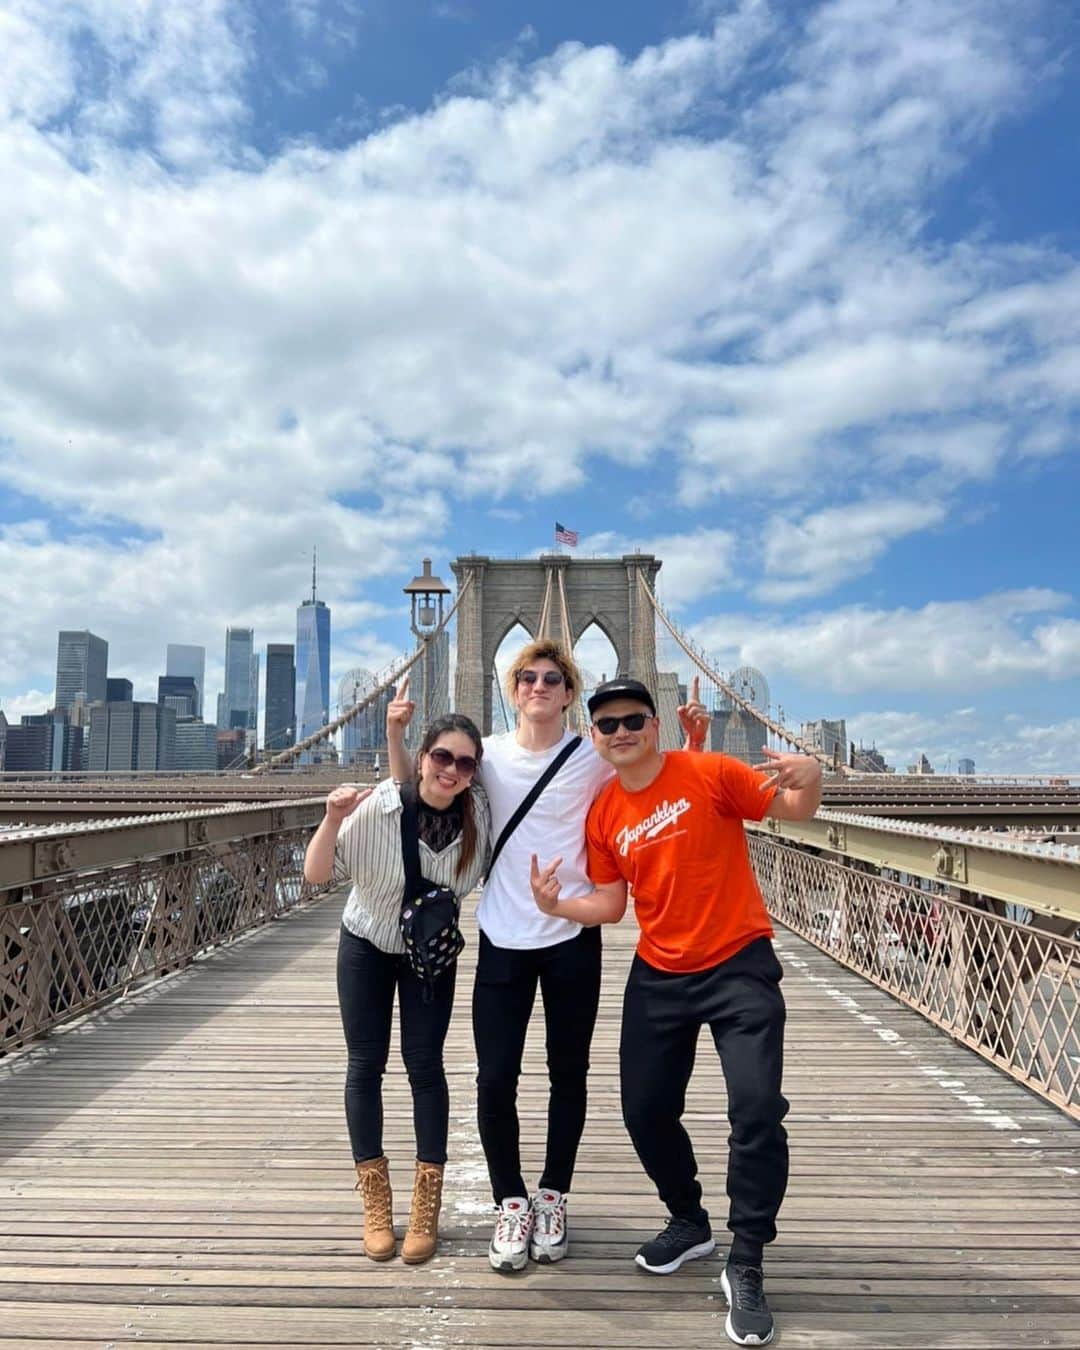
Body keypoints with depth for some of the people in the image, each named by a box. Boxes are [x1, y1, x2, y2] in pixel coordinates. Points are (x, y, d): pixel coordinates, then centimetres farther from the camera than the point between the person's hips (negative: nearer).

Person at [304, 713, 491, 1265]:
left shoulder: (478, 815, -21)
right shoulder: (376, 806, -28)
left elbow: (487, 874, -4)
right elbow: (316, 874, -24)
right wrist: (332, 820, -39)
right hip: (366, 945, 0)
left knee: (424, 1064, 2)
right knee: (366, 1064, 6)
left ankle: (427, 1206, 17)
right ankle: (374, 1203, 22)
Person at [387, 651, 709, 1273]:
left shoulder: (595, 759, -3)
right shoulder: (488, 755, 1)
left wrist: (694, 741, -16)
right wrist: (396, 735, -2)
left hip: (572, 941, 0)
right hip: (503, 941, 1)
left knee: (569, 1076, 12)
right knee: (495, 1079, 1)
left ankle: (552, 1197, 33)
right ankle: (511, 1202, 24)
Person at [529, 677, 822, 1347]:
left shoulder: (707, 773, -12)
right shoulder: (602, 815, 2)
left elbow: (795, 809, -9)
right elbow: (612, 904, 5)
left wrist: (810, 776, -32)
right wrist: (557, 905, -14)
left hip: (740, 966, -4)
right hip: (658, 977, 5)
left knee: (757, 1109, -11)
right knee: (646, 1110, 10)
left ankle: (746, 1266, 10)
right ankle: (690, 1222, 38)